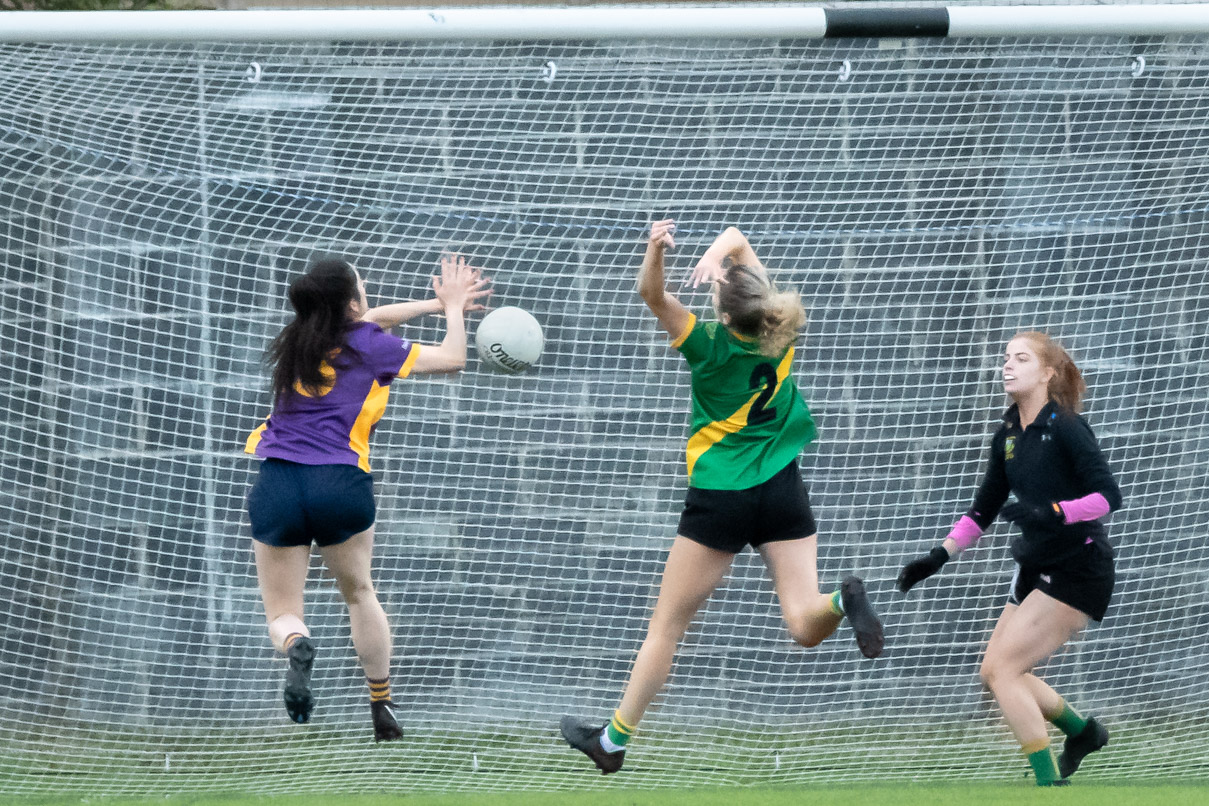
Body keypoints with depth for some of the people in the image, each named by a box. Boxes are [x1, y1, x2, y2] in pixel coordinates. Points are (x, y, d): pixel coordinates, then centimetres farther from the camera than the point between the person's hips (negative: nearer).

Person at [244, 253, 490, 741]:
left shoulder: (298, 341, 15)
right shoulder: (367, 346, 1)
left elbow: (367, 322, 34)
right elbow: (452, 358, 10)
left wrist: (436, 303, 37)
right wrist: (453, 307, 27)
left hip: (276, 483, 2)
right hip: (338, 482, -2)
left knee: (282, 614, 9)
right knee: (359, 592, 23)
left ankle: (296, 645, -28)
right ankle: (382, 710, 25)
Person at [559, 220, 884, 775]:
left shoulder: (710, 348, -14)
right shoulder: (780, 331, -1)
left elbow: (651, 294, -17)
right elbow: (737, 237, 6)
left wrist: (657, 250, -37)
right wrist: (718, 252, -16)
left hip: (720, 496, -4)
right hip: (782, 490, 4)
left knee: (666, 625, 7)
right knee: (805, 625, -4)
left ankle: (614, 740, 13)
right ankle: (843, 600, -36)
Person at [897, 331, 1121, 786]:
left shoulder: (1065, 428, -15)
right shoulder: (1008, 436, 8)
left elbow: (1108, 495, -23)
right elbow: (983, 510, 17)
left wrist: (1055, 513, -37)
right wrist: (939, 556, 7)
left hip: (1078, 569, -8)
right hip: (1038, 569, 8)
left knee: (1003, 668, -16)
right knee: (994, 673, 11)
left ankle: (1050, 786, -11)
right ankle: (1082, 731, 32)